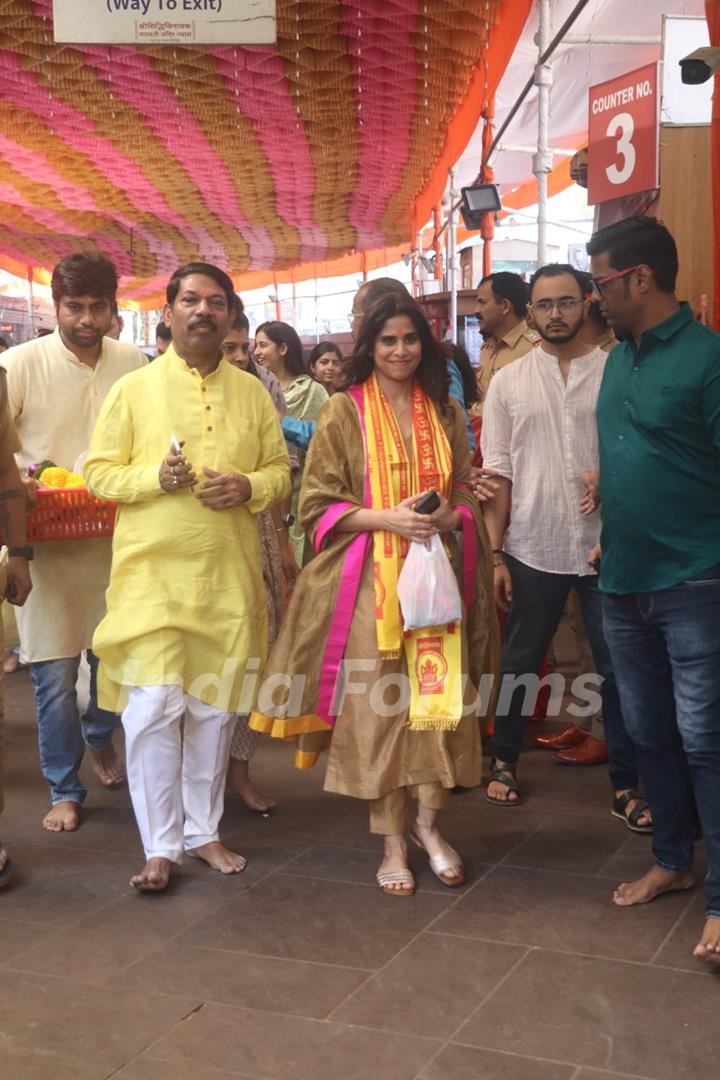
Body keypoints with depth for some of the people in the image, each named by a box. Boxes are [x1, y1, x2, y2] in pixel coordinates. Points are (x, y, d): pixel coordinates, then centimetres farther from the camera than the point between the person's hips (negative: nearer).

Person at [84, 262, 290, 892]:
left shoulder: (252, 392, 10)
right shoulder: (134, 389, 2)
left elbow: (280, 469, 13)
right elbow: (99, 472, 1)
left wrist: (250, 487, -9)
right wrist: (156, 476, -17)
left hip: (230, 574, 3)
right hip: (152, 571, -3)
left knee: (215, 708, 10)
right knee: (153, 708, -7)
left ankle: (203, 830, 24)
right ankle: (161, 845, 6)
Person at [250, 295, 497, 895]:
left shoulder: (445, 412, 10)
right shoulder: (344, 412, -1)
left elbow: (466, 495, 15)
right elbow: (319, 504, -3)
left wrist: (449, 518, -8)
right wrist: (387, 518, -17)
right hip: (370, 580, -3)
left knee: (439, 696, 2)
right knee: (376, 705, 0)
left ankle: (429, 826, 21)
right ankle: (393, 841, 14)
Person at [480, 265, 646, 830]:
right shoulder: (509, 381, 5)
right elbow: (497, 470, 4)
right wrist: (495, 554, -1)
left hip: (606, 546, 0)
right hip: (532, 549, 1)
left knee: (618, 667, 5)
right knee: (519, 662, 12)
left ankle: (626, 782, 19)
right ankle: (504, 761, 31)